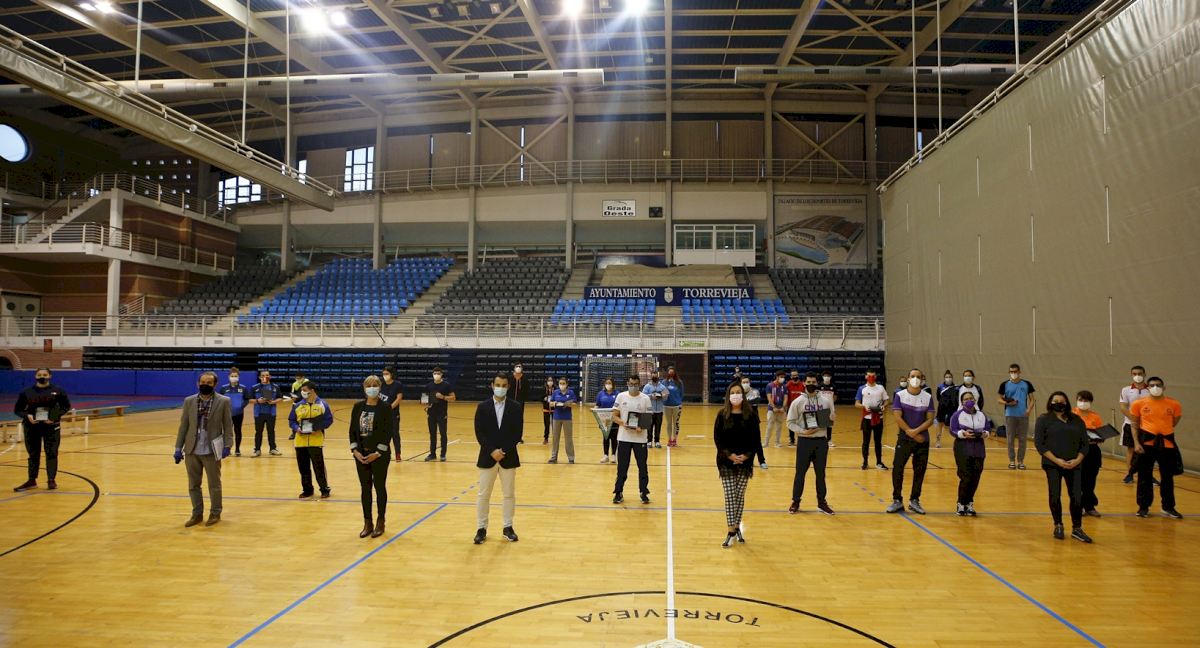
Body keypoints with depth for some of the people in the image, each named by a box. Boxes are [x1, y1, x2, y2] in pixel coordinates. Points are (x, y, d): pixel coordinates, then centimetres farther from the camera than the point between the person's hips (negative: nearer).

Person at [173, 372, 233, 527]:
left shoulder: (223, 401, -5)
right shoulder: (189, 401, 4)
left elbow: (228, 426, -4)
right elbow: (183, 425, 5)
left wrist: (227, 446, -11)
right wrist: (178, 448, 3)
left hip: (211, 450, -3)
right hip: (192, 450, 3)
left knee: (214, 484, 8)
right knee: (193, 484, 11)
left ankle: (215, 513, 22)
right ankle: (197, 514, 24)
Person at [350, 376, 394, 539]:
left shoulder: (386, 407, -8)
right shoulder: (358, 406, 4)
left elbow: (388, 432, -10)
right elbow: (352, 429, 5)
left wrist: (378, 452, -15)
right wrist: (355, 450, -6)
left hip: (379, 454, -4)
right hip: (361, 454, 4)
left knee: (379, 488, 5)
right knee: (365, 488, 10)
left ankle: (380, 523, 18)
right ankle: (367, 523, 21)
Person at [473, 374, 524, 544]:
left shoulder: (515, 408, 0)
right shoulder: (483, 407, -1)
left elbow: (518, 433, -4)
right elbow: (479, 433, -4)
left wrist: (504, 451, -13)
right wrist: (492, 451, -14)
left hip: (509, 457, 0)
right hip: (487, 457, 0)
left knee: (509, 494, 8)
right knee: (483, 495, 4)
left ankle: (508, 527, 20)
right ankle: (481, 528, 14)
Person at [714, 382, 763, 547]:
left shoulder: (751, 415, -2)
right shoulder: (722, 415, -3)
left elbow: (756, 439, 0)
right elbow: (717, 439, -4)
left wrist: (747, 455, -13)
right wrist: (729, 455, -16)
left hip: (745, 462, 1)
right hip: (726, 462, -1)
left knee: (740, 496, 9)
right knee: (730, 497, -2)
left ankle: (737, 527, 24)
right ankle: (731, 532, 3)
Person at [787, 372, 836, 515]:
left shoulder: (825, 400, 3)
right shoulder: (798, 402, -5)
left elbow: (830, 421, 9)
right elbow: (790, 422, -4)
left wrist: (831, 418, -14)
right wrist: (802, 431, -17)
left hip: (821, 441, 2)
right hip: (804, 441, -2)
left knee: (820, 473, 11)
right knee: (800, 472, 5)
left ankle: (822, 502, 22)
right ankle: (795, 502, 16)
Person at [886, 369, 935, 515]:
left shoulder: (928, 397, 1)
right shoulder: (900, 395, -3)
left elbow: (930, 419, -4)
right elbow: (898, 418, -9)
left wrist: (916, 431, -18)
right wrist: (911, 433, -13)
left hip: (922, 439, 2)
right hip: (904, 438, -2)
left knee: (920, 471, 6)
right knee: (897, 469, -5)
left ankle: (914, 501, 18)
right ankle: (897, 500, 7)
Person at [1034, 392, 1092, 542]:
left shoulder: (1077, 421, 11)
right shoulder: (1044, 420, 1)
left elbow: (1084, 443, 10)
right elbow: (1039, 443, -5)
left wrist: (1078, 460, -6)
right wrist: (1056, 460, -13)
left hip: (1073, 465, 2)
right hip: (1052, 465, -2)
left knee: (1077, 497, -3)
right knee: (1055, 496, 1)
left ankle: (1077, 529, 10)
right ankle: (1058, 526, 18)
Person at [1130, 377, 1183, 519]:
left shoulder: (1174, 404, 0)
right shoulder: (1139, 403, -3)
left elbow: (1174, 422, 14)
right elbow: (1135, 425, 2)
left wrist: (1165, 431, 5)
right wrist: (1136, 443, -5)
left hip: (1166, 442, 1)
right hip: (1146, 441, -1)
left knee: (1167, 476, 9)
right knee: (1144, 476, 5)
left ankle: (1168, 507, 22)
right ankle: (1143, 507, 15)